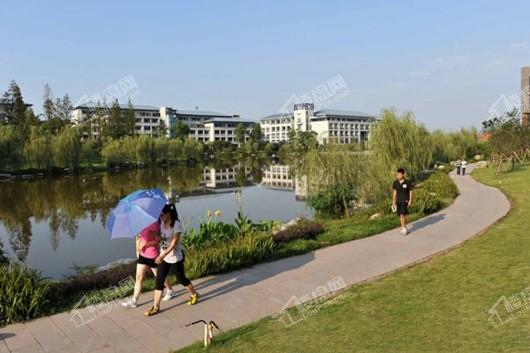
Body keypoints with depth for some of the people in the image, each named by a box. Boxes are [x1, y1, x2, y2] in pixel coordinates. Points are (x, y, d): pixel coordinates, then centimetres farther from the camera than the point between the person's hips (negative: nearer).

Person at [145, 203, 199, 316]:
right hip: (163, 257, 6)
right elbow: (159, 238, 6)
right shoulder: (162, 224, 1)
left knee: (181, 279, 10)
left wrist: (162, 256, -31)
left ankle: (194, 295, 36)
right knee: (159, 281, 4)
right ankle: (156, 307, 12)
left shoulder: (177, 225, -21)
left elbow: (173, 244, -25)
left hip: (175, 258, -6)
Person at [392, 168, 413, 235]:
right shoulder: (395, 183, 2)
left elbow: (410, 192, -1)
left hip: (405, 201, -5)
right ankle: (404, 228, 24)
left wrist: (410, 201, -5)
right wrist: (393, 201, 9)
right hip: (398, 201, 5)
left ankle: (404, 229, -7)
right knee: (401, 216, 10)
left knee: (402, 215, -16)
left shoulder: (407, 183, -9)